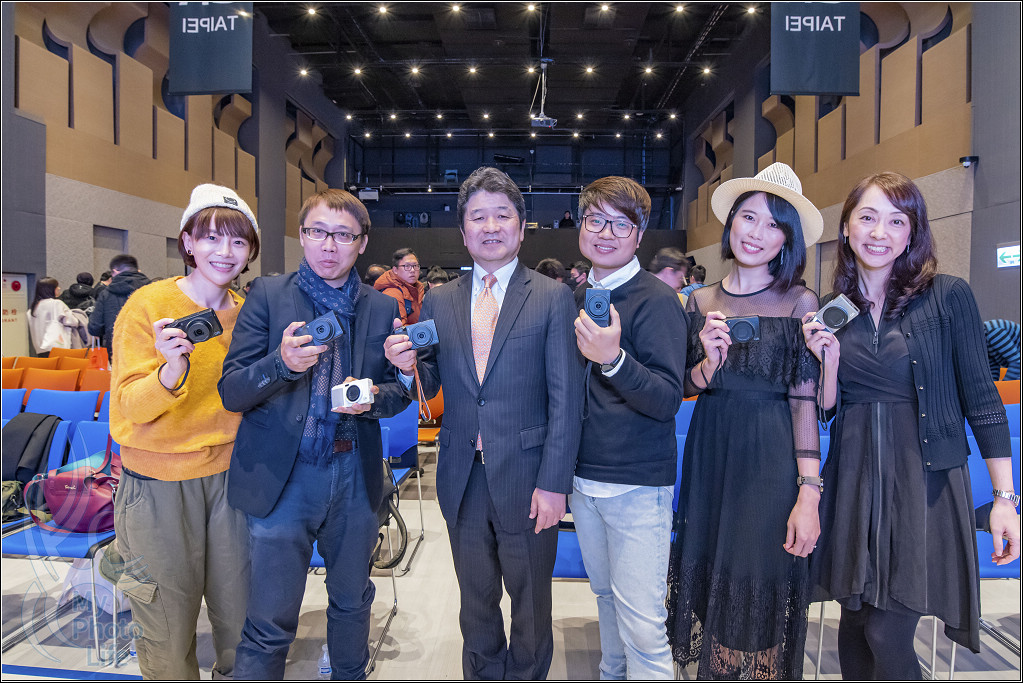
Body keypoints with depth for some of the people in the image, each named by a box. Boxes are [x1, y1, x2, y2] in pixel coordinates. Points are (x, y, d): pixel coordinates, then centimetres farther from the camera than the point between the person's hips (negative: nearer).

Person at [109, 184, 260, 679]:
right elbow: (131, 406, -16)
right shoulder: (147, 305, -11)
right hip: (159, 480, -3)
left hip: (228, 472, 4)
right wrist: (172, 370, -33)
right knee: (168, 620, 11)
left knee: (238, 608, 14)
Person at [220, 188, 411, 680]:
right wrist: (281, 363, -27)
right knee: (269, 624, 3)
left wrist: (373, 397, -13)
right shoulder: (267, 295, -3)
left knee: (352, 603, 22)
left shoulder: (383, 309, 4)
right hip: (283, 475, -3)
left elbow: (400, 388, 9)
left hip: (355, 476, 3)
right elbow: (231, 392, -8)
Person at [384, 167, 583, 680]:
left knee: (530, 600, 16)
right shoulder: (439, 301, 5)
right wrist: (409, 366, -14)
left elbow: (565, 400, -8)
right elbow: (431, 387, 8)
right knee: (476, 600, 20)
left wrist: (553, 483, -13)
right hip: (462, 478, 3)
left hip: (526, 475, -3)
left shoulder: (552, 297, -5)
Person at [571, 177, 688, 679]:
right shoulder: (576, 298, 6)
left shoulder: (656, 300, -13)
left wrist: (613, 359, -35)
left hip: (637, 484, -6)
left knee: (640, 622, -2)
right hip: (584, 476, 6)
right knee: (606, 595, 22)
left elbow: (667, 402, -19)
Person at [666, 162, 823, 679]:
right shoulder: (701, 301, 4)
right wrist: (709, 360, -15)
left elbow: (805, 402, -9)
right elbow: (688, 388, 7)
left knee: (760, 587, 5)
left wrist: (809, 494, -14)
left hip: (772, 461, -3)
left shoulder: (801, 303, -5)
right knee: (709, 573, 13)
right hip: (710, 456, 4)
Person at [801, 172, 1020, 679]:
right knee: (854, 624, 13)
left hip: (925, 481, -3)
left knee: (887, 633, -5)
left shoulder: (948, 297, -5)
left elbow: (981, 400, -3)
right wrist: (829, 359, -9)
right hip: (854, 482, 4)